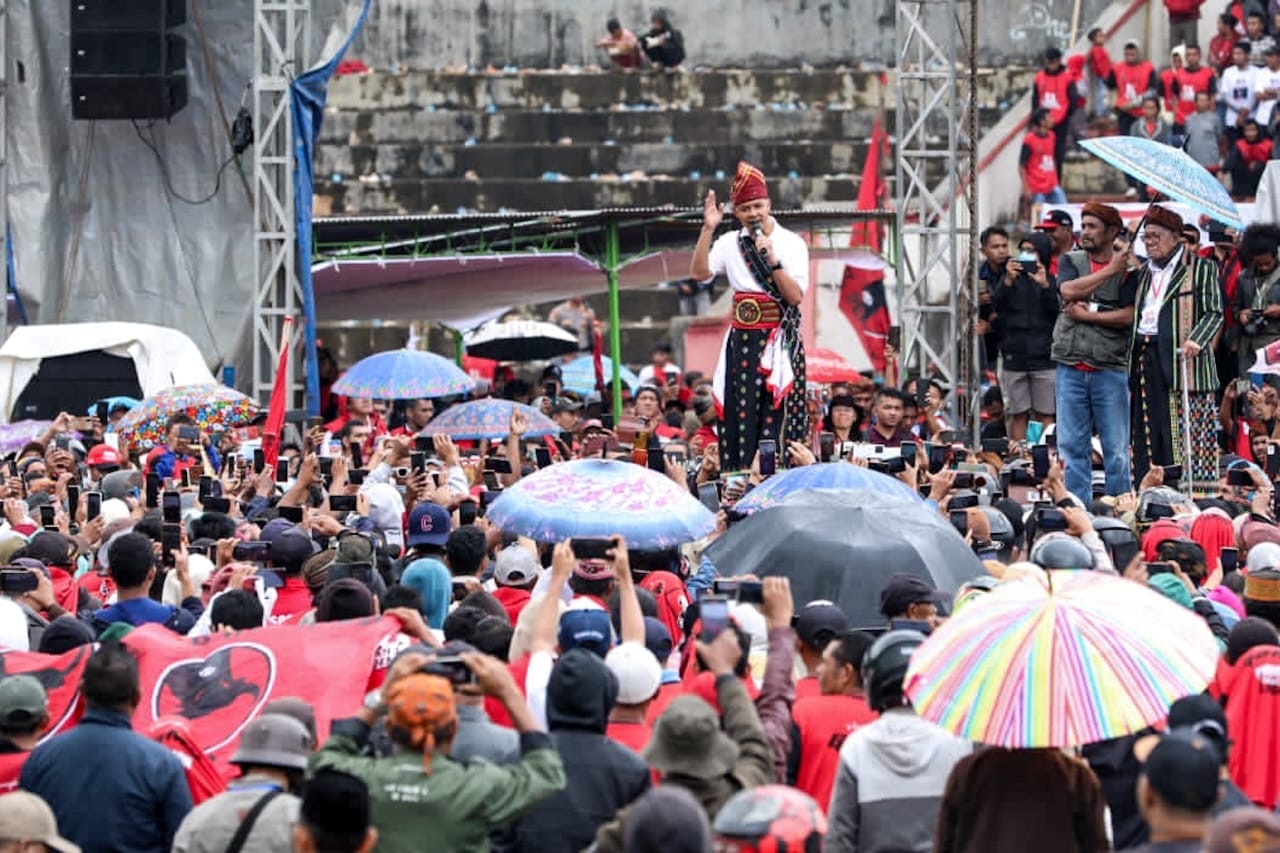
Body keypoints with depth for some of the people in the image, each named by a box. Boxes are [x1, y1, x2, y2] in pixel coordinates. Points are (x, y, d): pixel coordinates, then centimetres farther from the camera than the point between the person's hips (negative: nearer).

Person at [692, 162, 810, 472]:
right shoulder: (730, 243, 9)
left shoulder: (791, 243, 0)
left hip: (778, 342, -3)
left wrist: (772, 260, -18)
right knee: (738, 415, -2)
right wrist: (708, 229, -12)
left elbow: (795, 296, -9)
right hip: (741, 340, 3)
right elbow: (699, 272, -6)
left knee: (776, 418, -8)